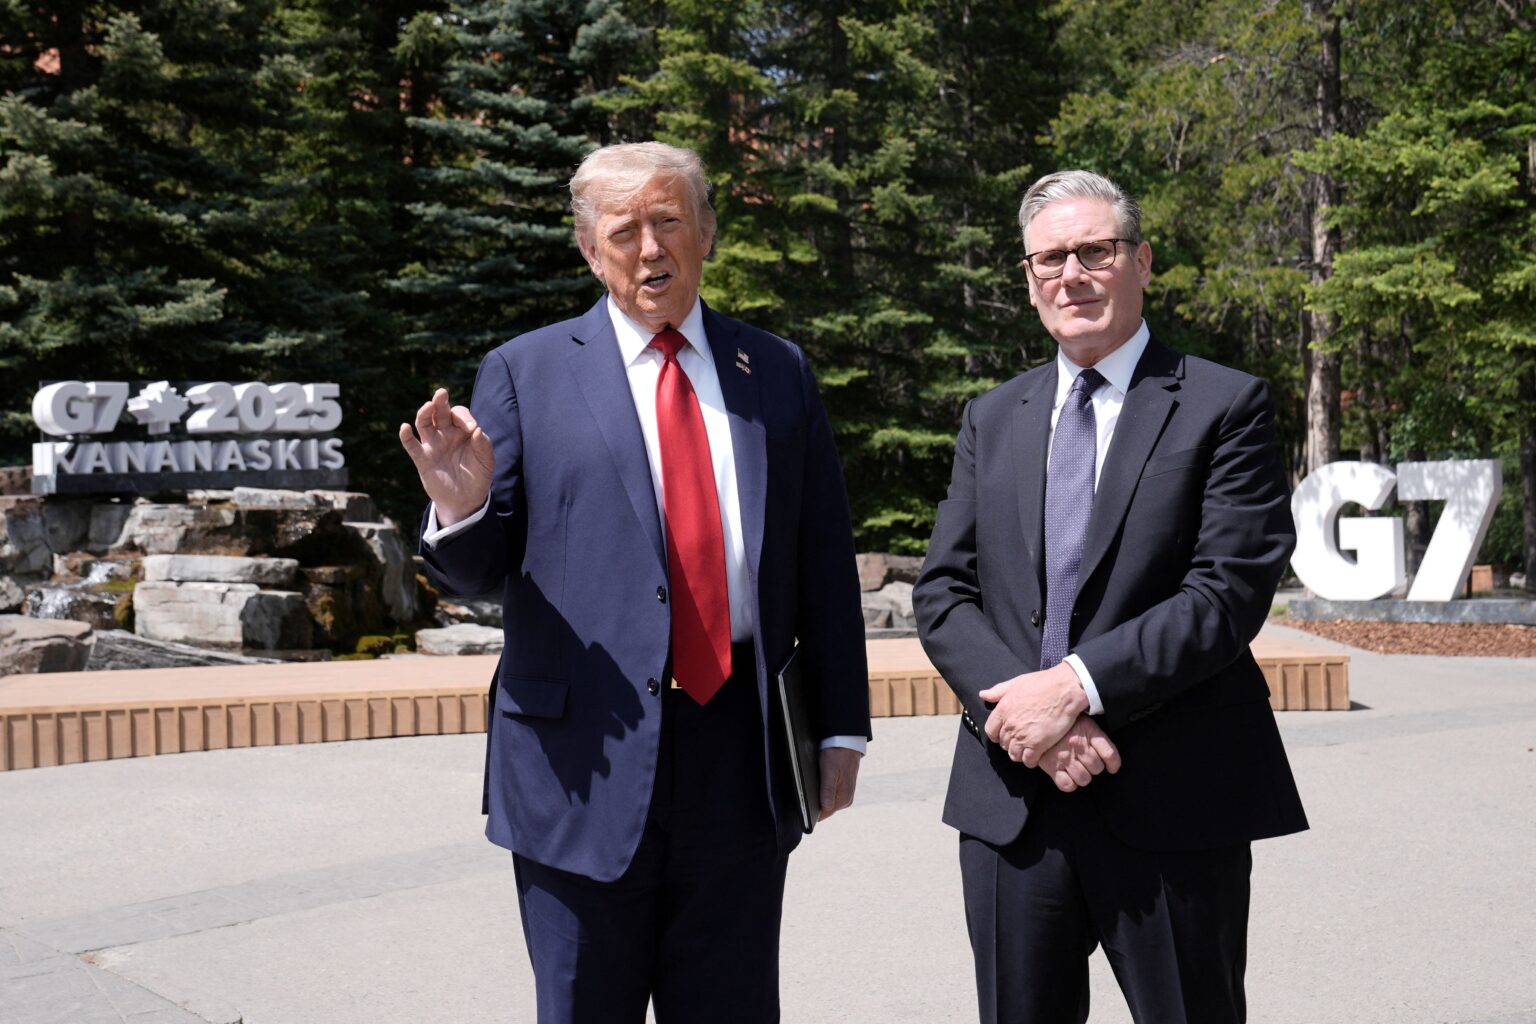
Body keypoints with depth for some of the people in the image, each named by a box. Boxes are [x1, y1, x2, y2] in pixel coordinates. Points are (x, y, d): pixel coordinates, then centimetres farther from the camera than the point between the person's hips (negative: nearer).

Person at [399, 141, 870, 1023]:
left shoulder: (779, 373, 9)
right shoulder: (527, 373, 1)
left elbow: (825, 561, 10)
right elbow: (482, 570, 1)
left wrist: (842, 724, 7)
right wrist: (461, 508, -22)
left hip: (741, 760, 2)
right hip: (586, 755, -2)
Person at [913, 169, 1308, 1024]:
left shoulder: (1225, 407, -1)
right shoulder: (993, 420, 13)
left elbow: (1228, 595, -11)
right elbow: (942, 593, 6)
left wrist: (1077, 686, -18)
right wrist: (1014, 703, -11)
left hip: (1171, 803, -3)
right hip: (1011, 800, 4)